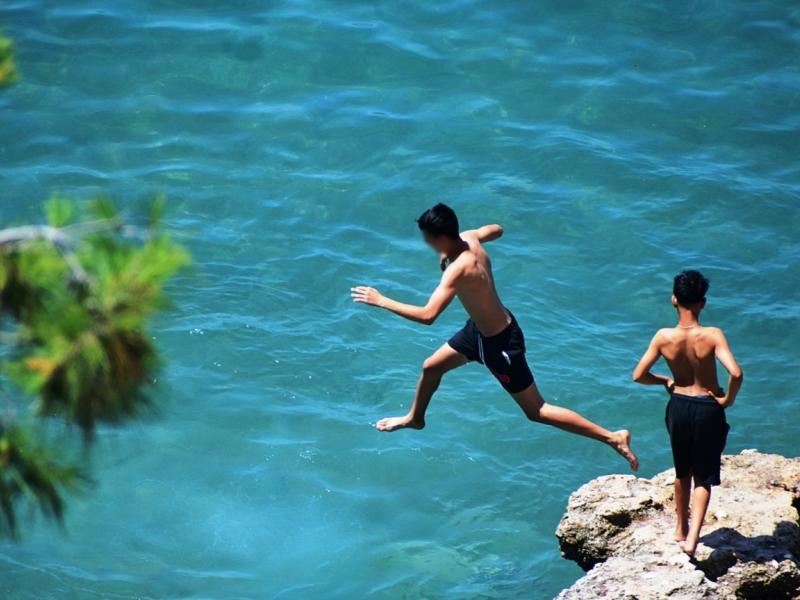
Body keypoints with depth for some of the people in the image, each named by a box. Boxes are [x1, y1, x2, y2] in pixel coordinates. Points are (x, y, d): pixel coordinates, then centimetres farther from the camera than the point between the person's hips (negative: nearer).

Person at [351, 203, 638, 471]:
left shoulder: (458, 270, -36)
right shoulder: (469, 238, -11)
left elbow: (427, 315, -44)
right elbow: (496, 229, 14)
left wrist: (382, 301, -34)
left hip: (500, 344, -9)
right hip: (480, 329, 9)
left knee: (536, 411, 4)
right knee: (431, 367, 24)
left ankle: (613, 437, 8)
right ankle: (415, 418, 53)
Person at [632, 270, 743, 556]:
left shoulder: (663, 337, -13)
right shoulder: (712, 336, -21)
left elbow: (639, 375, -8)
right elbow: (736, 374, -30)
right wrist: (728, 399, -12)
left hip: (678, 406, 3)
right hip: (708, 408, -3)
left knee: (682, 473, 24)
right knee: (704, 477, 8)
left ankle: (681, 529, 38)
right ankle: (692, 538, -5)